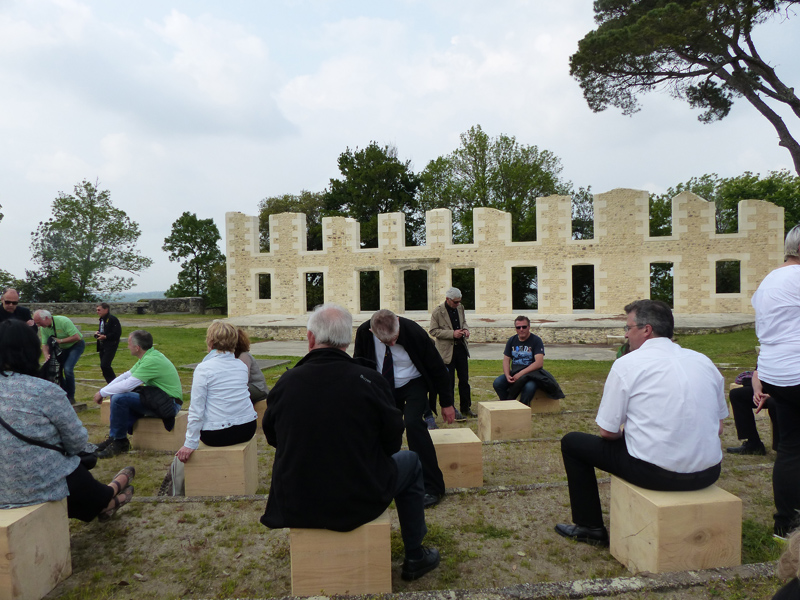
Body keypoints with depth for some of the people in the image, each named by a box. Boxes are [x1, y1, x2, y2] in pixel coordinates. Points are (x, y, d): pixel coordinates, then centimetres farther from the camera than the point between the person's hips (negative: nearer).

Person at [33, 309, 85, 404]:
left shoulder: (63, 321, -28)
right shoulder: (43, 328, -7)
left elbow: (76, 337, -30)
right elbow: (45, 344, -8)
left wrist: (60, 340, -27)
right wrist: (46, 355, -27)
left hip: (76, 344, -7)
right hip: (63, 348, 7)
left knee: (68, 368, -21)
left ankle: (71, 397, -8)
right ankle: (65, 394, 17)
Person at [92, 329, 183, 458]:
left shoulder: (151, 361, -21)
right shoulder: (148, 356, 10)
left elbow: (128, 384, -23)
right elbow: (126, 375, 15)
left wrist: (102, 393, -9)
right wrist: (103, 391, 6)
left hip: (169, 403, -10)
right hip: (156, 397, 10)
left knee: (119, 398, -20)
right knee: (116, 395, 9)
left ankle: (119, 442, -4)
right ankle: (114, 436, 11)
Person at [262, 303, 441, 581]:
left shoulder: (285, 382, -13)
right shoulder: (370, 380, -19)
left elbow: (272, 437, 4)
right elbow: (392, 443, -6)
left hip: (295, 508, 3)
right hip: (358, 505, -3)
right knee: (410, 463, 21)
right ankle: (414, 558, 30)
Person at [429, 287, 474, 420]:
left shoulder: (460, 308, 7)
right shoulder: (437, 312, -12)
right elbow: (433, 331, -13)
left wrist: (465, 329, -2)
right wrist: (452, 334, -20)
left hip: (461, 347, 6)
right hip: (447, 350, -6)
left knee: (464, 380, 12)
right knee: (449, 382, 1)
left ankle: (466, 408, 26)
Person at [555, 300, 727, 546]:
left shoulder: (627, 364, -10)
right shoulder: (704, 361, 7)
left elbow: (607, 432, -7)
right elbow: (718, 428, 13)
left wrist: (626, 432, 15)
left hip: (658, 473, -6)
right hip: (709, 474, 7)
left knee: (572, 442, 12)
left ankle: (590, 528, 23)